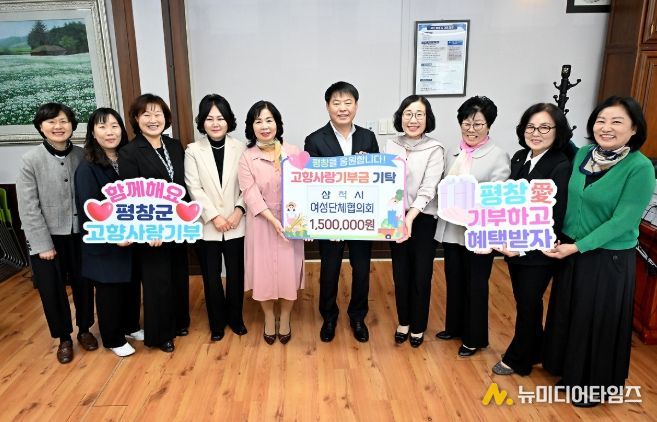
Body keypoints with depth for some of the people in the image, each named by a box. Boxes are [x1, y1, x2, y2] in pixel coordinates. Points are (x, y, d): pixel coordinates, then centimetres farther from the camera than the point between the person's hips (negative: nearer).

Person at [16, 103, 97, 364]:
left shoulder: (82, 156, -5)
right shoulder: (31, 160, -10)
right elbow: (28, 207, -10)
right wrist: (42, 244, -11)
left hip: (80, 233, 2)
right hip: (47, 236, -1)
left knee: (83, 284, 13)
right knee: (51, 289, 8)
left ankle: (84, 329, 36)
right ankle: (64, 338, 29)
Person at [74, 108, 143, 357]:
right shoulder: (87, 168, -14)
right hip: (104, 244, -5)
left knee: (132, 285, 17)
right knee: (109, 290, 10)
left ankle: (131, 327, 39)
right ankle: (113, 339, 28)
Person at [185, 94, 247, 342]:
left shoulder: (240, 148, -1)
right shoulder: (193, 151, -2)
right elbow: (194, 189, -7)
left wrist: (239, 210, -15)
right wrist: (214, 216, -13)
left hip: (236, 225, 0)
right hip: (206, 226, 0)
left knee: (236, 275, 11)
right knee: (211, 278, 10)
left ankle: (235, 318, 32)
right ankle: (217, 323, 29)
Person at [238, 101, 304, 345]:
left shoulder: (292, 152, -1)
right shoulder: (246, 157, -4)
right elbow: (250, 194, -11)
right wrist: (273, 219, -20)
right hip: (261, 223, 0)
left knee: (288, 270, 6)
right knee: (263, 272, 7)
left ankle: (285, 319, 28)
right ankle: (269, 319, 31)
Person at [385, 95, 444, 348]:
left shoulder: (435, 150, -9)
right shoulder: (391, 145, 3)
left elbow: (427, 190, -18)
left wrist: (410, 218, -29)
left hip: (424, 220, -3)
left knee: (421, 276, 9)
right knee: (401, 274, 14)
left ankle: (418, 326, 31)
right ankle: (403, 321, 36)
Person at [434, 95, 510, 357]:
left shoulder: (499, 156, -8)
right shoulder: (453, 154, 9)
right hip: (451, 229, 6)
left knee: (476, 286, 9)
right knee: (453, 282, 19)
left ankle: (474, 338, 28)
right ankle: (454, 327, 40)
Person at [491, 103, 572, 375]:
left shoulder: (561, 167, -18)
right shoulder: (519, 158, 2)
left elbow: (555, 218, -19)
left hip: (537, 252, -6)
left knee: (528, 305, 11)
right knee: (525, 302, 20)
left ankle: (517, 359, 31)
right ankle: (533, 351, 42)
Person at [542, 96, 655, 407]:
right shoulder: (583, 154, -1)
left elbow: (623, 220, -20)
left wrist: (578, 246, -21)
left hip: (608, 258, -6)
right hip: (570, 250, 6)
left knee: (598, 321, 10)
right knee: (568, 313, 18)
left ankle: (596, 385, 33)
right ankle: (569, 368, 42)